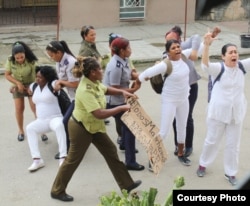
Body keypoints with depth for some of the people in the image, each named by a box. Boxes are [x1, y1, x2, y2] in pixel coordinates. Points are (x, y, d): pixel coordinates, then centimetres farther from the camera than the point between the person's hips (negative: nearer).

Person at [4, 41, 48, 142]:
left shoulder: (31, 61, -24)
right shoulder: (10, 61, -16)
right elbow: (7, 75, -7)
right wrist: (18, 83, -19)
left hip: (31, 86, -2)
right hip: (18, 86, 2)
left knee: (36, 108, -7)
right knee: (19, 109, 2)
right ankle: (21, 131, 21)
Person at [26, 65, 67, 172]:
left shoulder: (53, 84, -11)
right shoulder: (33, 86, 10)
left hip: (55, 118, -6)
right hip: (41, 121, 6)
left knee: (59, 125, -39)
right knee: (29, 128, -22)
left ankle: (63, 157, -40)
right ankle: (37, 160, -30)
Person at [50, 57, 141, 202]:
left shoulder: (95, 82, -4)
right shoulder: (86, 91, -33)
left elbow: (106, 90, 19)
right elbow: (99, 114, -38)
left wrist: (122, 92, 2)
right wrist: (122, 108, -30)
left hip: (94, 127, 10)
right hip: (81, 128, -10)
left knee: (111, 151, 14)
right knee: (73, 160, 4)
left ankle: (126, 184, 26)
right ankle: (57, 191, 22)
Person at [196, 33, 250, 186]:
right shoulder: (218, 68, -15)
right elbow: (205, 64, -34)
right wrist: (207, 45, -49)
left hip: (237, 113, 4)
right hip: (218, 112, -3)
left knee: (233, 144, 13)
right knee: (212, 141, 14)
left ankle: (231, 173, 29)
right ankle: (203, 164, 37)